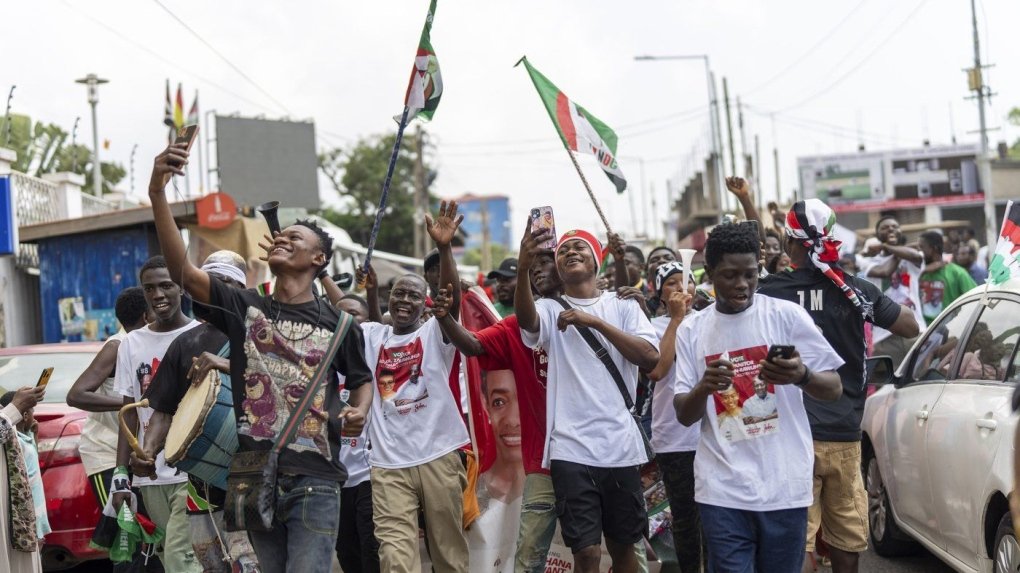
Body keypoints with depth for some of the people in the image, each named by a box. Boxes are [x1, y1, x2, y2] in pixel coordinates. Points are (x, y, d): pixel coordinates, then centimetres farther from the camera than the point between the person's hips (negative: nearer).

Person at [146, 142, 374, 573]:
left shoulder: (338, 322, 6)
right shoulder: (243, 308, 7)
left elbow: (362, 380, 19)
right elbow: (182, 270, -7)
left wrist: (358, 412, -6)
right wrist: (157, 195, -18)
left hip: (314, 478, -2)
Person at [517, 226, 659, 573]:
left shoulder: (623, 307, 9)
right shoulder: (550, 310, 5)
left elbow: (651, 358, -6)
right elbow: (525, 317, -20)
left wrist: (595, 321, -13)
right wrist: (524, 266, -38)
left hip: (620, 446, 2)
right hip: (571, 448, -2)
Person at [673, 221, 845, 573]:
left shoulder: (787, 315, 0)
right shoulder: (691, 330, 5)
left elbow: (834, 389, 1)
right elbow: (684, 416, 5)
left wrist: (801, 376, -22)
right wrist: (704, 388, -18)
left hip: (784, 485, 0)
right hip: (722, 490, 1)